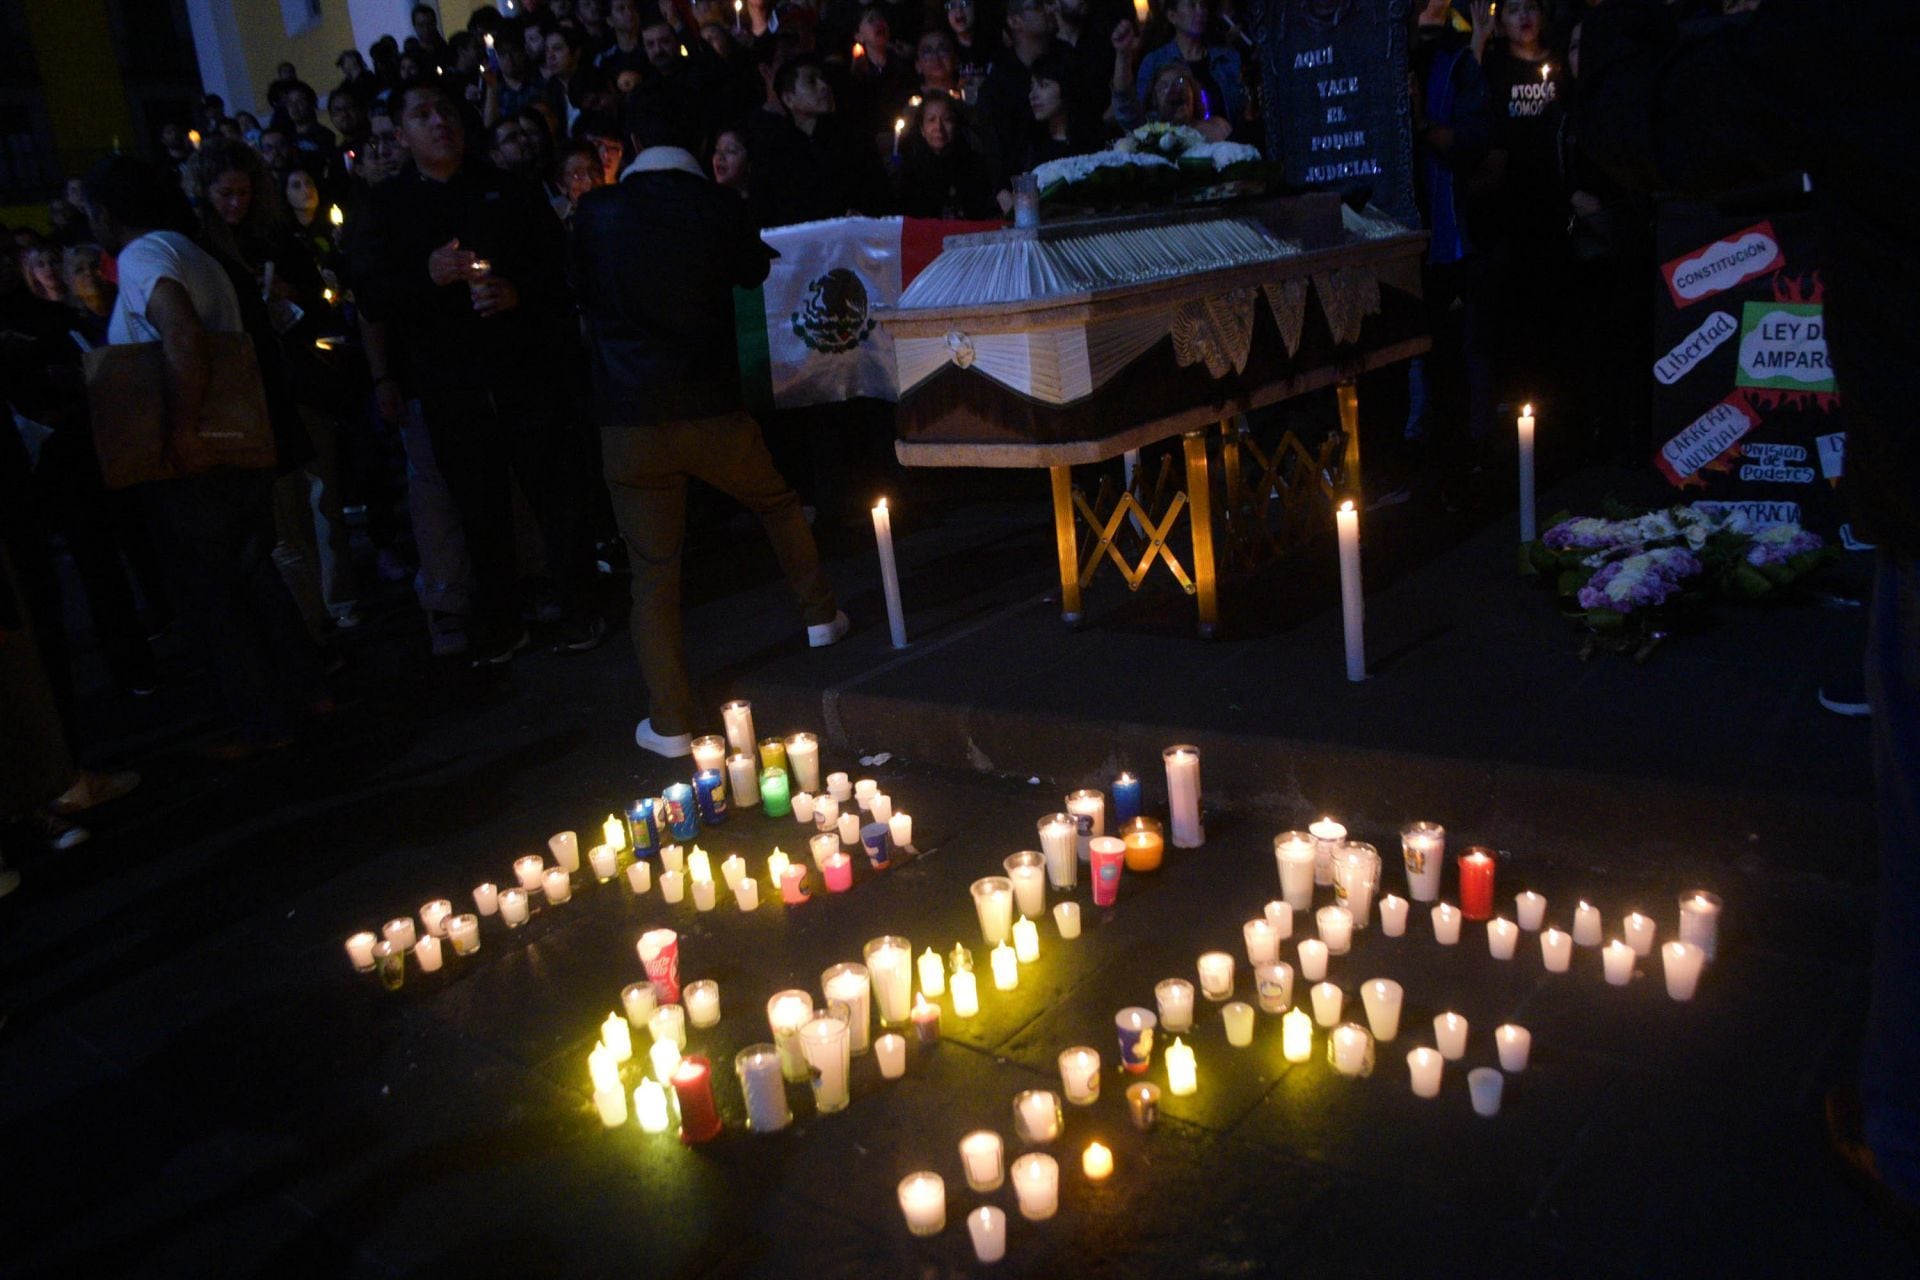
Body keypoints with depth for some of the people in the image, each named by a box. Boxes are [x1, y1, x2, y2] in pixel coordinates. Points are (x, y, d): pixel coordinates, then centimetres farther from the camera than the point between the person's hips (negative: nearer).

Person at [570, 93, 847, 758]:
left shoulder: (597, 213, -2)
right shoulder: (720, 207, -2)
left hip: (630, 421, 0)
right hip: (714, 410, 0)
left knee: (653, 571, 6)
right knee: (780, 504, 28)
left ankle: (670, 724, 9)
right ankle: (819, 615, 41)